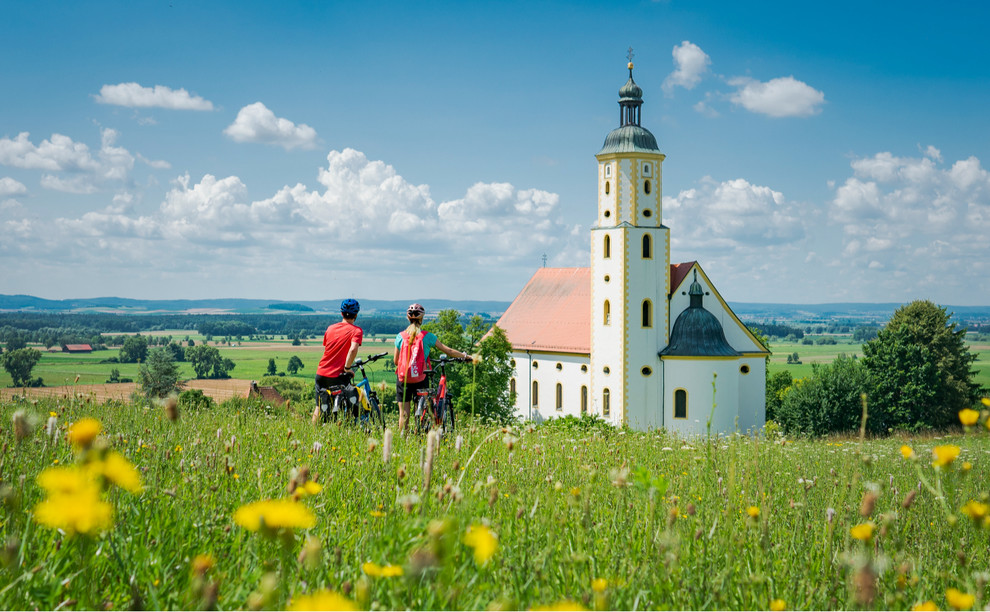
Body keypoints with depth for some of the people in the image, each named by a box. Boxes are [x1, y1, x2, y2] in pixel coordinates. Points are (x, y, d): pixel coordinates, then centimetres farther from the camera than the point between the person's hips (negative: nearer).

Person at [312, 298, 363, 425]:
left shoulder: (331, 328, 9)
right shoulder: (356, 331, -7)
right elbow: (353, 349, -25)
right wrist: (347, 368, -12)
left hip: (321, 373, 5)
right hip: (337, 376, -5)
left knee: (319, 407, 14)